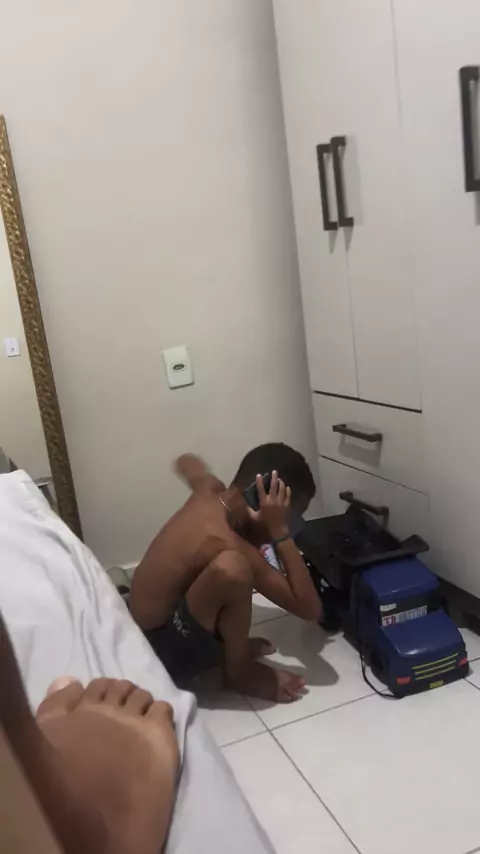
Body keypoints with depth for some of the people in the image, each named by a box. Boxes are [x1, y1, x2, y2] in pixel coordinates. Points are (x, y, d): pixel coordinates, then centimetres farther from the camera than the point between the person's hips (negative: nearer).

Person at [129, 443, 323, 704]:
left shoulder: (209, 491, -7)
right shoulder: (227, 544, -30)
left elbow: (187, 462, 22)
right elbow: (311, 608, -25)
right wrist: (280, 532, -27)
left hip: (149, 627, 10)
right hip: (158, 654, -9)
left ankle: (225, 644, 15)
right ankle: (238, 671, -8)